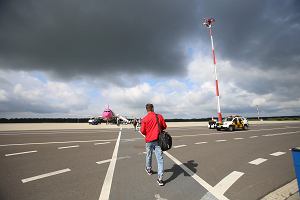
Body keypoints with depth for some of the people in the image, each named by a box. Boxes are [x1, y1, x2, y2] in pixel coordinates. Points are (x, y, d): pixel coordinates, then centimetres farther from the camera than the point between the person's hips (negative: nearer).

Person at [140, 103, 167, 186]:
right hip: (158, 140, 0)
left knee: (149, 155, 23)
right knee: (160, 158, 4)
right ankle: (160, 178, 5)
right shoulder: (159, 116, -5)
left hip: (149, 140, 1)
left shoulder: (144, 119, -9)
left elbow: (142, 131, -8)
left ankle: (148, 169, 45)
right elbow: (164, 126, 3)